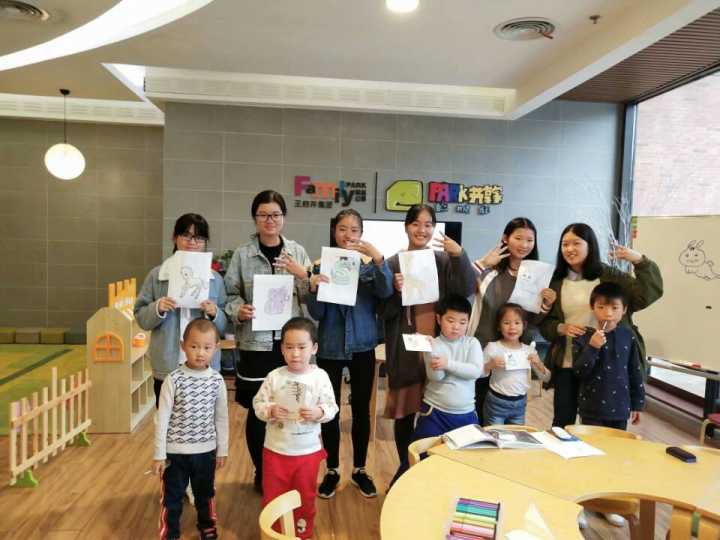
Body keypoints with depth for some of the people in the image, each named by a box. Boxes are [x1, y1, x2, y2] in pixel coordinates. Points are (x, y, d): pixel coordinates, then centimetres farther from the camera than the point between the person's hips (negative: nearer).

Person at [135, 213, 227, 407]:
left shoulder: (215, 279, 5)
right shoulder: (157, 275, 1)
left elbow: (224, 326, 6)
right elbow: (141, 317, 4)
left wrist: (214, 313, -13)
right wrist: (157, 309, -14)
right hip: (167, 368, 0)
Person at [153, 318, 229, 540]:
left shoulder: (217, 380, -7)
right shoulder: (173, 380, -16)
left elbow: (221, 417, 2)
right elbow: (162, 419, -11)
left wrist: (222, 449, 6)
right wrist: (159, 454, -8)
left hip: (206, 451, 3)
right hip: (176, 452, -3)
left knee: (205, 495, 22)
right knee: (172, 497, 12)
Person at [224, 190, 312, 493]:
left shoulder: (298, 252, 4)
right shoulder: (242, 255, 0)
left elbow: (311, 297, 5)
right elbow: (230, 294, 3)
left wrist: (302, 275, -13)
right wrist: (238, 310, -17)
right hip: (256, 342, -1)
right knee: (257, 410, 7)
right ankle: (261, 473, 28)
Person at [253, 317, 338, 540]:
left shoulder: (320, 376, -11)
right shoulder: (274, 377, -11)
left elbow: (332, 408, -8)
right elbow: (258, 404, -5)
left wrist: (319, 412, -28)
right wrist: (270, 410, -24)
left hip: (308, 451, 0)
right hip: (275, 450, 0)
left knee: (305, 497, 19)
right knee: (272, 496, 16)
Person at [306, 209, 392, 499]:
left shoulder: (369, 264, -1)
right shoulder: (322, 265, -3)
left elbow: (386, 291, -20)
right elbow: (316, 314, -6)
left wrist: (378, 258, -33)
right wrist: (313, 290, -25)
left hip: (362, 347, 1)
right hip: (330, 347, 0)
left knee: (361, 409, 10)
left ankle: (359, 470, 28)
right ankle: (332, 470, 26)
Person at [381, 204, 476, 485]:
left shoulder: (445, 260, 4)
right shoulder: (393, 263, -1)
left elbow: (466, 290, -11)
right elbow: (384, 311, -3)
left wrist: (460, 255, -21)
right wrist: (396, 291, -22)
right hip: (405, 347, -1)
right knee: (405, 410, 9)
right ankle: (404, 467, 30)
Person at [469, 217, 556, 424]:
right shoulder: (489, 267, -6)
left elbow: (533, 322, 7)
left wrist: (546, 305, -11)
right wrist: (483, 264, -19)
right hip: (483, 349, -2)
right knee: (479, 410, 7)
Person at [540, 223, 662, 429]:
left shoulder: (609, 275, -3)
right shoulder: (557, 281, 3)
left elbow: (648, 295, -13)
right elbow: (544, 322, 6)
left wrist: (640, 261, -23)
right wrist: (561, 328, -14)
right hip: (566, 364, 2)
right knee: (562, 422, 13)